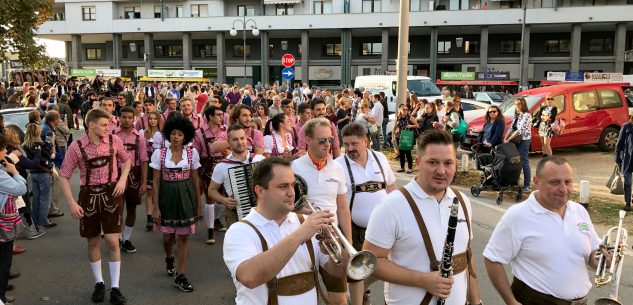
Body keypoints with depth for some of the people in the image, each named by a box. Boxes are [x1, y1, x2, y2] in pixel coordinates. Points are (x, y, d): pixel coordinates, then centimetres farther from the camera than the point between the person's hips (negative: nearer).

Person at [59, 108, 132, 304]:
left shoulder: (114, 141, -5)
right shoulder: (76, 147, -10)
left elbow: (126, 160, 13)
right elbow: (64, 176, -4)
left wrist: (123, 179, -4)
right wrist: (71, 203, -11)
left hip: (111, 193, 0)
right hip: (89, 195, 0)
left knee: (113, 241, -3)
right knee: (93, 242, 11)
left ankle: (115, 288, 7)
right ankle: (99, 283, 29)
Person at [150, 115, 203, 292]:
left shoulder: (192, 153, -4)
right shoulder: (159, 153, -6)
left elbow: (195, 179, 2)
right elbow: (156, 181, -3)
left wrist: (199, 204, 3)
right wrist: (156, 207, -7)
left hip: (186, 196, 0)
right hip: (167, 196, 0)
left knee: (184, 236, 3)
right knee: (168, 237, 10)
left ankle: (180, 276, 14)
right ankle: (169, 257, 45)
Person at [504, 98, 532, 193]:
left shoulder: (526, 115, -12)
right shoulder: (516, 115, 15)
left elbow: (520, 130, -20)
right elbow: (511, 128, 12)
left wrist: (509, 139, -19)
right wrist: (505, 138, -3)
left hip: (524, 140, -8)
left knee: (524, 162, -6)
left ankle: (527, 186, -2)